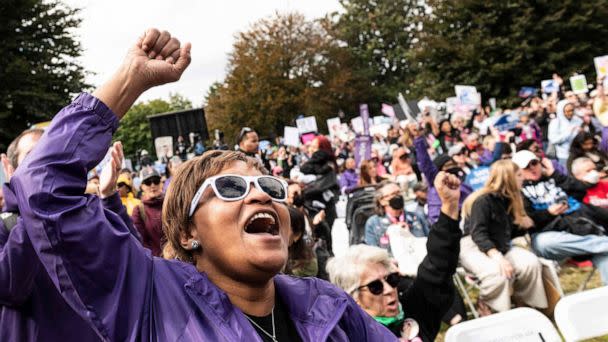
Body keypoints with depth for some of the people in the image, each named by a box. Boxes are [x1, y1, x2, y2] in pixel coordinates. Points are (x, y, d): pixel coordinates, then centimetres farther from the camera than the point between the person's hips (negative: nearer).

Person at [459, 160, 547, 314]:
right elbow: (478, 234, -24)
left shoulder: (509, 199, 10)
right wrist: (497, 257, -37)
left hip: (501, 246, 8)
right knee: (499, 272, -37)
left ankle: (522, 304, 1)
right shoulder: (483, 200, -16)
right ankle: (484, 306, -11)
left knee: (532, 263, -19)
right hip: (473, 247, -8)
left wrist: (524, 226, -3)